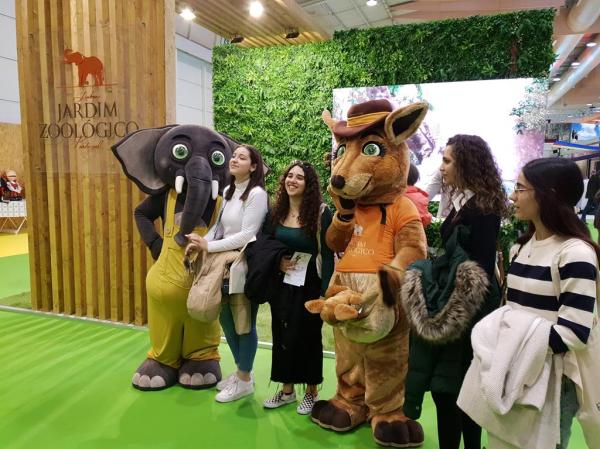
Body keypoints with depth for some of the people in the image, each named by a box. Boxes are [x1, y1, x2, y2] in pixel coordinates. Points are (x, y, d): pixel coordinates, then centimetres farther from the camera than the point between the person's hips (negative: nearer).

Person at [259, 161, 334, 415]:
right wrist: (277, 262, -8)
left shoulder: (321, 213, -9)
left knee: (308, 336, 5)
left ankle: (311, 391, 25)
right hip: (281, 285, 5)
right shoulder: (276, 212, 6)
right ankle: (287, 389, 28)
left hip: (309, 286, -5)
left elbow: (327, 255, -12)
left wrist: (325, 292, -17)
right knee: (282, 335, 10)